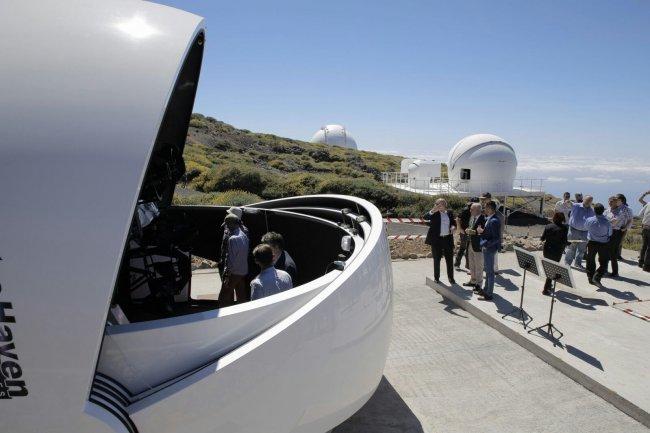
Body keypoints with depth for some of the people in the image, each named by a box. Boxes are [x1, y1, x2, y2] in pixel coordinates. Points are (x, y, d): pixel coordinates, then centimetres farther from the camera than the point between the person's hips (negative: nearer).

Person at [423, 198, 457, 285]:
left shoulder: (449, 213, 8)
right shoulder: (434, 213, -4)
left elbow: (453, 223, 15)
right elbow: (424, 217, -18)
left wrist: (453, 227, -8)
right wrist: (432, 211, -32)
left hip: (448, 239, 3)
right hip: (436, 239, -3)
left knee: (450, 259, 7)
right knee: (437, 259, 7)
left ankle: (451, 278, 18)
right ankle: (436, 278, 20)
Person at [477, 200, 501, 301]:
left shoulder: (494, 221, -22)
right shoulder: (488, 219, 7)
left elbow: (496, 238, -24)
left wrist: (485, 244, -23)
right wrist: (482, 231, -1)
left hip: (489, 248, -10)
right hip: (487, 248, 10)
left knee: (490, 271, 0)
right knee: (487, 269, 20)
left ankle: (489, 294, 10)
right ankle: (486, 290, 34)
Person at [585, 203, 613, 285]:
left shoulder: (589, 220, -15)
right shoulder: (607, 222, -20)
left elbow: (586, 227, 6)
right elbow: (610, 234, -6)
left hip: (591, 242, 2)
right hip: (604, 244, -2)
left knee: (590, 261, 16)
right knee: (603, 263, 10)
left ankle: (590, 278, 23)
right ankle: (596, 277, -5)